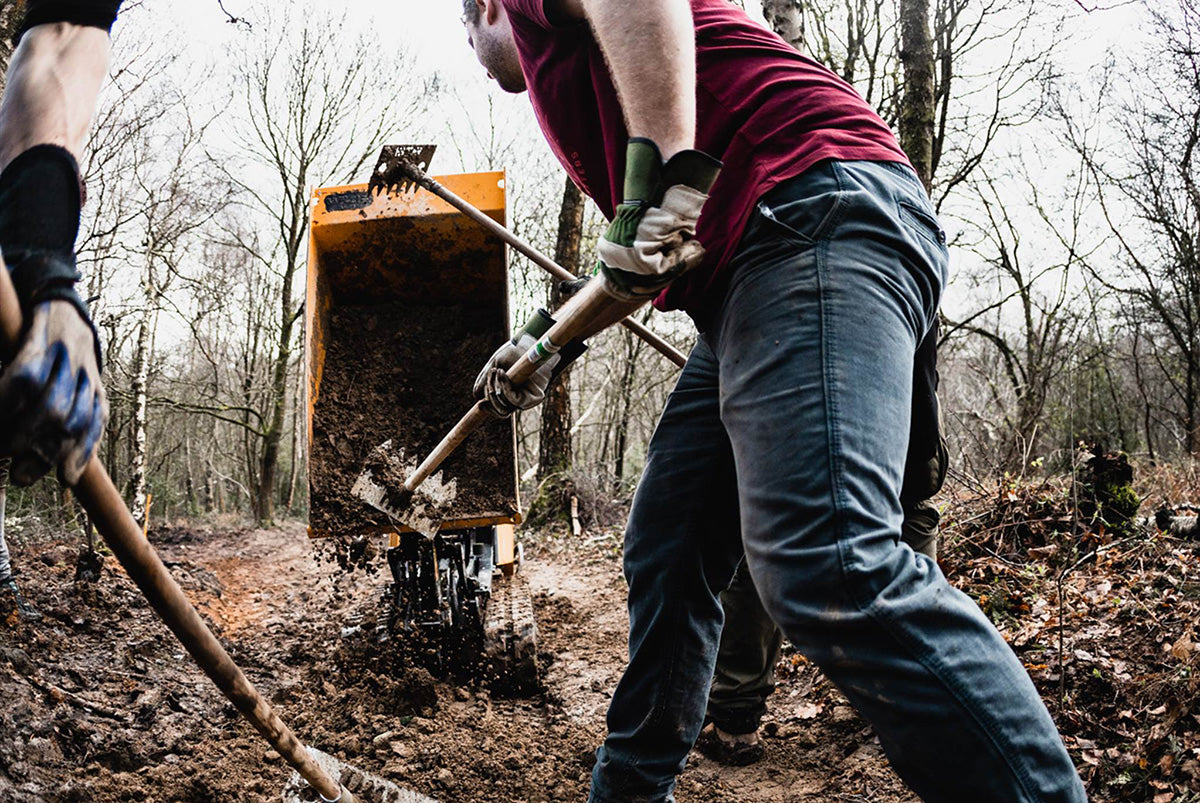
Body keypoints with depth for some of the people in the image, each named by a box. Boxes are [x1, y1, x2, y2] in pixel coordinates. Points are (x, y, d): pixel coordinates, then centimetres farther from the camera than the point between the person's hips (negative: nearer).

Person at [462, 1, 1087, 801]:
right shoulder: (576, 75, 37)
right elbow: (637, 268, 39)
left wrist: (667, 172, -22)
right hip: (743, 289, 10)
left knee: (830, 566, -28)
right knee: (665, 560, 12)